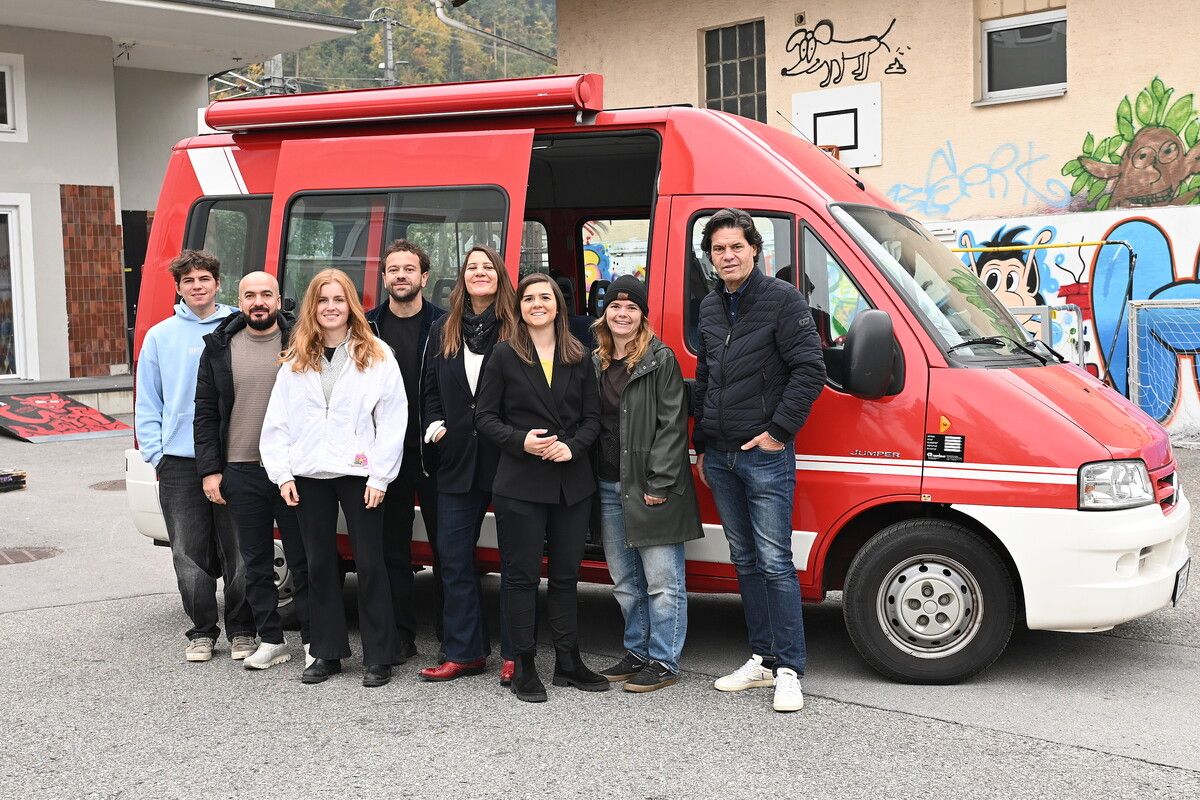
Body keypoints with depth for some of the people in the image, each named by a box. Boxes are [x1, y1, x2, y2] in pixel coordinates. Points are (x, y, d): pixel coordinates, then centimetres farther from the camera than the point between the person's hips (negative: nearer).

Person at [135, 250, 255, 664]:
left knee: (238, 550, 3)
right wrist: (156, 453, 2)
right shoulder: (160, 336, 9)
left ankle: (240, 630, 16)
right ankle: (202, 631, 18)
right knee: (189, 553, 6)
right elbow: (147, 404, 10)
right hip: (179, 462, 2)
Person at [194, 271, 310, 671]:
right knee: (255, 562, 10)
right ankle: (271, 640, 21)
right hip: (241, 472, 3)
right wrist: (209, 469, 2)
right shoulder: (219, 348, 7)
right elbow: (205, 413, 9)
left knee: (302, 559, 4)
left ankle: (314, 639, 14)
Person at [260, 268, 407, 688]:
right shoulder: (296, 360, 10)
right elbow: (277, 421, 8)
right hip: (309, 476, 4)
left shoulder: (376, 355, -1)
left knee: (370, 563, 0)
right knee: (320, 563, 11)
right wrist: (282, 473, -1)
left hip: (359, 474, -4)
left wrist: (380, 476, -11)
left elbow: (393, 419, -5)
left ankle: (378, 657, 8)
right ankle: (326, 652, 21)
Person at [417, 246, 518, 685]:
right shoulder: (443, 331, 13)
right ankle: (465, 652, 17)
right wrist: (435, 426, 3)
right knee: (454, 557, 7)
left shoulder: (517, 329, -3)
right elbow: (429, 388, 17)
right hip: (458, 459, 5)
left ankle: (515, 654, 11)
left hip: (508, 456, -5)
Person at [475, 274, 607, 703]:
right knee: (522, 575, 1)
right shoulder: (504, 356, 2)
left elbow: (592, 416, 8)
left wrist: (573, 446, -10)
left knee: (566, 574, 10)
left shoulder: (579, 358, 9)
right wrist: (520, 440, -16)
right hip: (520, 484, -3)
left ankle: (568, 662, 20)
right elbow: (485, 415, 0)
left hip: (572, 483, 3)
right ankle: (524, 667, 9)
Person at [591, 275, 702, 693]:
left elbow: (672, 424, -11)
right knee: (625, 582, 15)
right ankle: (638, 653, 27)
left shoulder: (661, 360, -6)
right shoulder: (596, 363, 13)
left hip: (650, 487, -7)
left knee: (662, 581, -1)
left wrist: (659, 483, -16)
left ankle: (664, 661, 7)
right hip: (608, 486, 7)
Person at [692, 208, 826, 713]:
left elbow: (809, 369, -13)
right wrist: (701, 445, 18)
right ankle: (762, 659, 20)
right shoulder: (709, 308, 14)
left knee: (775, 562, -7)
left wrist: (779, 431, -15)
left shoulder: (782, 300, -7)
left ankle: (789, 670, -1)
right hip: (719, 457, 7)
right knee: (746, 561, 12)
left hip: (765, 455, -7)